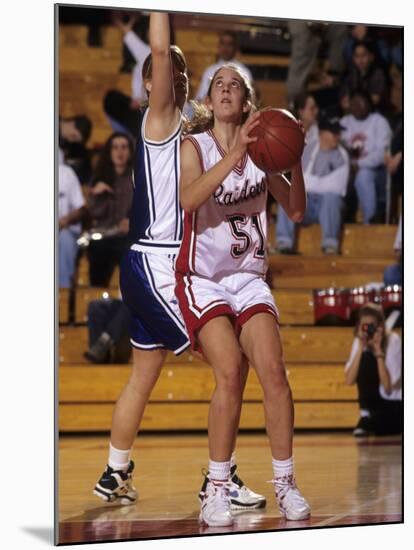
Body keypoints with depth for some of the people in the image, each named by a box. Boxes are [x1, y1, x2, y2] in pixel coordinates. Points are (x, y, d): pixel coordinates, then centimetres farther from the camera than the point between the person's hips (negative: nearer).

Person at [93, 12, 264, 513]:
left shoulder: (182, 130, 17)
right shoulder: (160, 120, -9)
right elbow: (160, 49, -24)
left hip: (155, 267, 9)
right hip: (156, 267, -9)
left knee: (143, 376, 16)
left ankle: (115, 476, 26)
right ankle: (221, 479, -6)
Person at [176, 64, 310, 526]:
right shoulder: (195, 146, -3)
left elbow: (296, 211, 6)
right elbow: (189, 198, -23)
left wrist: (295, 162, -10)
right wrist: (236, 153, -32)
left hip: (249, 277, 3)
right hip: (202, 277, -3)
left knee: (272, 368, -16)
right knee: (229, 371, -22)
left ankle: (285, 482, -6)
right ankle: (216, 489, -13)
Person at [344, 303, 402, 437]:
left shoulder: (393, 340, -19)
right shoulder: (359, 341, -7)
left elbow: (388, 387, -25)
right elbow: (349, 381, -19)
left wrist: (378, 350, -28)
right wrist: (360, 348, -24)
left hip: (395, 405, -3)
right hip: (376, 402, 3)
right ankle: (366, 416, -12)